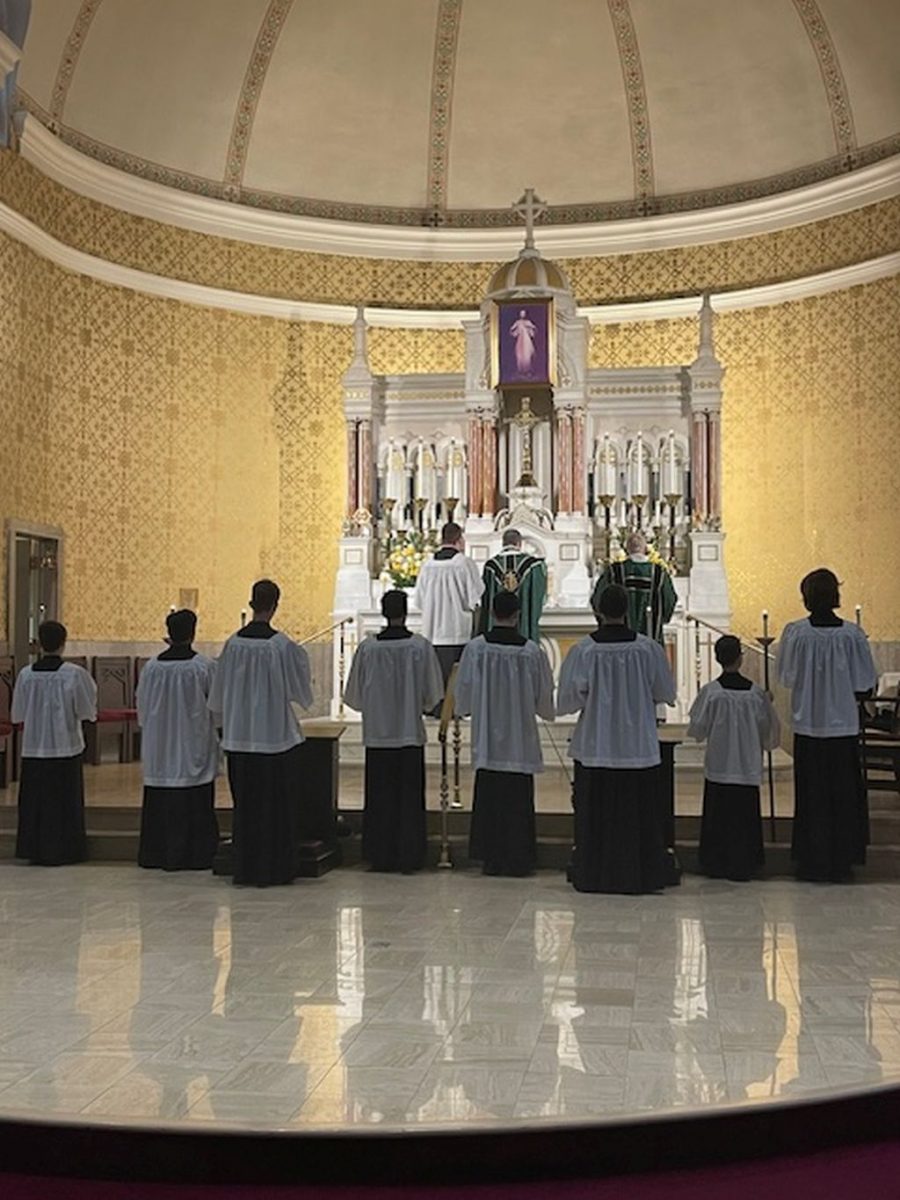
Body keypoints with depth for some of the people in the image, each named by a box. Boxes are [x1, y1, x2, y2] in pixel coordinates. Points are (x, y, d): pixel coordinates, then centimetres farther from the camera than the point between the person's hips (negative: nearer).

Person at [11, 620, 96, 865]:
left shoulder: (26, 674, -5)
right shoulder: (75, 674, -13)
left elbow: (17, 715, 3)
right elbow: (88, 711, -6)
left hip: (33, 749, 2)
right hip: (66, 748, -2)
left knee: (35, 800, 12)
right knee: (64, 801, 8)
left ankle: (34, 849, 16)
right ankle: (61, 850, 11)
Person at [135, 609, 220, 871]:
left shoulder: (152, 667, -3)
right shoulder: (203, 666, -12)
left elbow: (142, 706, 7)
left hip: (160, 747, 3)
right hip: (194, 747, -3)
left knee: (160, 803, 10)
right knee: (195, 805, 4)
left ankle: (157, 853, 16)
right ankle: (194, 854, 6)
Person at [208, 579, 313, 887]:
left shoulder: (233, 644, -3)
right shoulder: (283, 645, -13)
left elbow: (220, 692, 7)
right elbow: (301, 689, -2)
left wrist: (226, 724, 22)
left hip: (240, 737, 4)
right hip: (277, 735, -3)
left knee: (245, 803, 13)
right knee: (277, 804, 7)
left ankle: (245, 868, 18)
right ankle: (274, 869, 11)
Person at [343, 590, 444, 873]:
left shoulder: (367, 648, -6)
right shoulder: (421, 647, -8)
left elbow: (354, 696, 2)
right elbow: (432, 694, -1)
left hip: (377, 734, 1)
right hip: (411, 733, -1)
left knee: (379, 797, 10)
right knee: (409, 797, 7)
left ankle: (379, 856, 15)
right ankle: (408, 857, 10)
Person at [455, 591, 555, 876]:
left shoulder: (475, 648, -8)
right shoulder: (531, 651, -9)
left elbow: (463, 695, 1)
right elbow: (544, 696, 1)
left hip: (487, 738, 1)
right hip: (521, 739, -1)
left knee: (489, 798, 9)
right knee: (518, 800, 6)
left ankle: (492, 858, 12)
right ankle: (518, 859, 9)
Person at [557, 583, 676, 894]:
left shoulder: (583, 650, -11)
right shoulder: (648, 648, -7)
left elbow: (568, 699, -6)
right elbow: (667, 694, 4)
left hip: (594, 748, -1)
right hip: (639, 748, 1)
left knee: (595, 816, 10)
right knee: (638, 816, 11)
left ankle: (594, 875, 15)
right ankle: (638, 875, 15)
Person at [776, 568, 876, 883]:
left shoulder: (795, 633, -11)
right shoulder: (852, 634, -11)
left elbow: (785, 675, 0)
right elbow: (865, 685, -4)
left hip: (807, 726, 0)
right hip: (843, 727, 0)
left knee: (811, 797, 10)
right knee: (844, 797, 12)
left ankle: (811, 862, 14)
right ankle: (841, 862, 17)